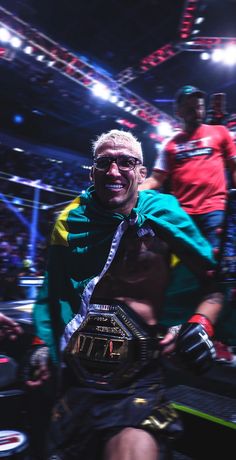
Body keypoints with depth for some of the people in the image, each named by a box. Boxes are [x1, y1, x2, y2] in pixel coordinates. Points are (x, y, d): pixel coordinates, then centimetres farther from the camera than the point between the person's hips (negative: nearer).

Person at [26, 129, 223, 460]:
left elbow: (218, 281, 1)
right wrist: (41, 342, 8)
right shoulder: (70, 222, 2)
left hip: (140, 381, -3)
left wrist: (201, 322, -15)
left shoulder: (162, 216, -6)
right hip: (76, 379, 4)